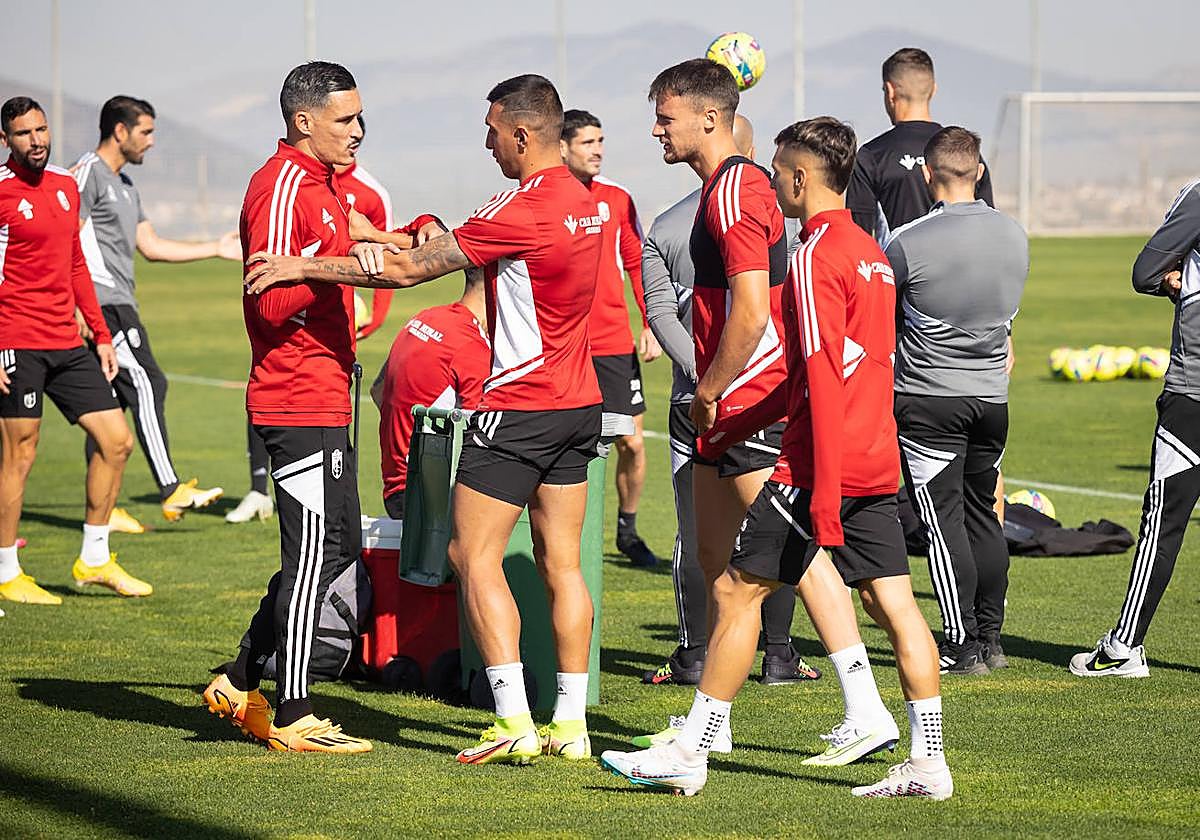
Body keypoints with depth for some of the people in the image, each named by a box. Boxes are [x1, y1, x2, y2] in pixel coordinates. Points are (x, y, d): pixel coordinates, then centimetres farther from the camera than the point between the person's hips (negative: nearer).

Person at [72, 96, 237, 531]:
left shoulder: (124, 184, 23)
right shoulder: (87, 174, -8)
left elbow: (150, 246, 25)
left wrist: (217, 248, 23)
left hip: (118, 304, 10)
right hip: (102, 301, -10)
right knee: (146, 383, -14)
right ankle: (172, 491, -16)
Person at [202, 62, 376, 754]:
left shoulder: (324, 184, 17)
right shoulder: (281, 188, -14)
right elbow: (271, 303, -19)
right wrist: (334, 262, -29)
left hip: (326, 397, 10)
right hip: (300, 401, -10)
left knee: (339, 545, 14)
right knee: (314, 553, -7)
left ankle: (242, 683, 21)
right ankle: (293, 717, -2)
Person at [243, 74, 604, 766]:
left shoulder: (523, 209, -18)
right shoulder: (583, 201, 10)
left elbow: (410, 270, -16)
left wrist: (304, 267, -11)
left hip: (518, 406, -9)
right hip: (579, 403, 9)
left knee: (474, 556, -2)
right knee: (561, 561, 9)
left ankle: (516, 725, -8)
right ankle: (571, 726, 8)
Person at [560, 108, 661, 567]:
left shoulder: (616, 198, 6)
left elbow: (637, 264, 12)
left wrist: (651, 326, 6)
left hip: (614, 342, 2)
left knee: (630, 442, 1)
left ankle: (628, 530, 20)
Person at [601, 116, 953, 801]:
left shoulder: (816, 256, -12)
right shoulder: (870, 252, 17)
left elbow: (823, 378, -20)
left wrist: (823, 489, -23)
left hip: (823, 463, -9)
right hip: (878, 461, 9)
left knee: (738, 591, 0)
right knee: (894, 602, 6)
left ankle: (691, 752, 4)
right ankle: (929, 764, 3)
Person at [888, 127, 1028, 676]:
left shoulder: (909, 244, -17)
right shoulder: (1015, 237, 1)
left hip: (926, 399, -5)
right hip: (992, 397, 5)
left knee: (943, 522, -1)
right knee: (983, 516, 15)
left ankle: (961, 646, -1)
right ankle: (990, 640, 20)